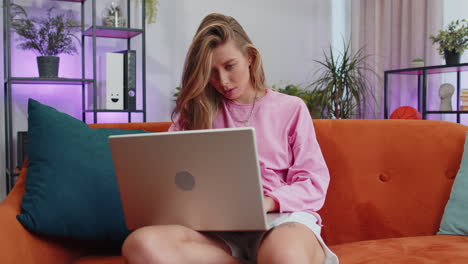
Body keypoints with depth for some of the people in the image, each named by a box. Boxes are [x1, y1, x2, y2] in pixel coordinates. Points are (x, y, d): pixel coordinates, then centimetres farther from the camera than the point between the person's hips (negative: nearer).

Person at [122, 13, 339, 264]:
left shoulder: (291, 108, 11)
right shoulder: (198, 111, 18)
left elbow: (314, 182, 5)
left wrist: (267, 202, -14)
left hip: (285, 216, -4)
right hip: (220, 226, 5)